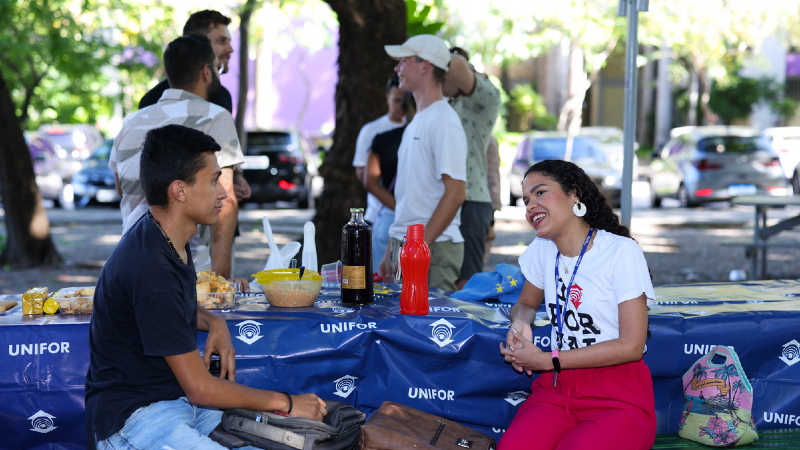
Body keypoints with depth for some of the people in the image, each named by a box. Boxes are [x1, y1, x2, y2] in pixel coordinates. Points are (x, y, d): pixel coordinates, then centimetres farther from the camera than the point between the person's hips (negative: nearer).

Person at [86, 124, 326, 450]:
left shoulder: (169, 240, 7)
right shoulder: (150, 270, -24)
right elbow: (200, 388, -19)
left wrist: (214, 323, 8)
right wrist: (285, 403, -9)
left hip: (176, 397, 10)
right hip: (131, 419, -10)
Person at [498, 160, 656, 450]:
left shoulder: (622, 252, -7)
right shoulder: (542, 250, 11)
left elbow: (632, 346, -11)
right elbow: (526, 303, 27)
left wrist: (547, 360, -11)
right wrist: (521, 323, 0)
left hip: (617, 397, -4)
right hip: (557, 388, 4)